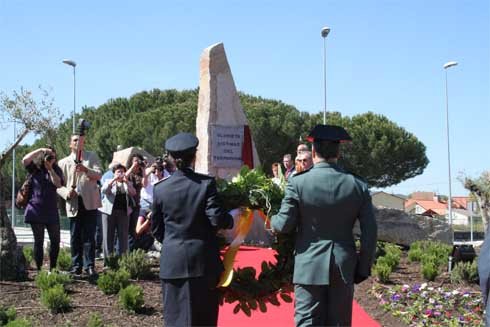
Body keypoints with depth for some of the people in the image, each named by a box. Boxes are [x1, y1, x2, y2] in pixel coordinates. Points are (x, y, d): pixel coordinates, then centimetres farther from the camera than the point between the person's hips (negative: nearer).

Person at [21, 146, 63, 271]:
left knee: (55, 241, 1)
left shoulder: (56, 170, 8)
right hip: (36, 210, -2)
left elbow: (58, 183, -10)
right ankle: (39, 269, 6)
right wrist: (40, 150, -18)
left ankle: (52, 268, 11)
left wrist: (50, 169, -16)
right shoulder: (35, 168, 2)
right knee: (39, 241, 2)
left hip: (51, 211, 2)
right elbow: (25, 160, -17)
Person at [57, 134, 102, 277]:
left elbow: (99, 174, -2)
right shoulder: (63, 162, 14)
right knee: (75, 237, 2)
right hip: (73, 205, 1)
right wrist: (66, 192, -10)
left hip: (90, 202, -1)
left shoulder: (92, 157, 12)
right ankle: (76, 266, 9)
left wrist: (86, 170, -21)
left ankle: (89, 266, 1)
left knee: (89, 236, -3)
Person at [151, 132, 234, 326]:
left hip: (172, 261, 1)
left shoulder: (160, 188, -1)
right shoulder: (206, 184, -8)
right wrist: (231, 220, 6)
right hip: (202, 260, -1)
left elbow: (156, 228, 7)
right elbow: (216, 219, -14)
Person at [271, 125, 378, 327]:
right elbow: (370, 232, 1)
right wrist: (363, 268, 10)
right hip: (344, 267, 3)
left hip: (309, 266, -2)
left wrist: (272, 221, 20)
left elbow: (285, 225, -3)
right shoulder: (358, 186, 0)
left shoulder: (298, 183, -8)